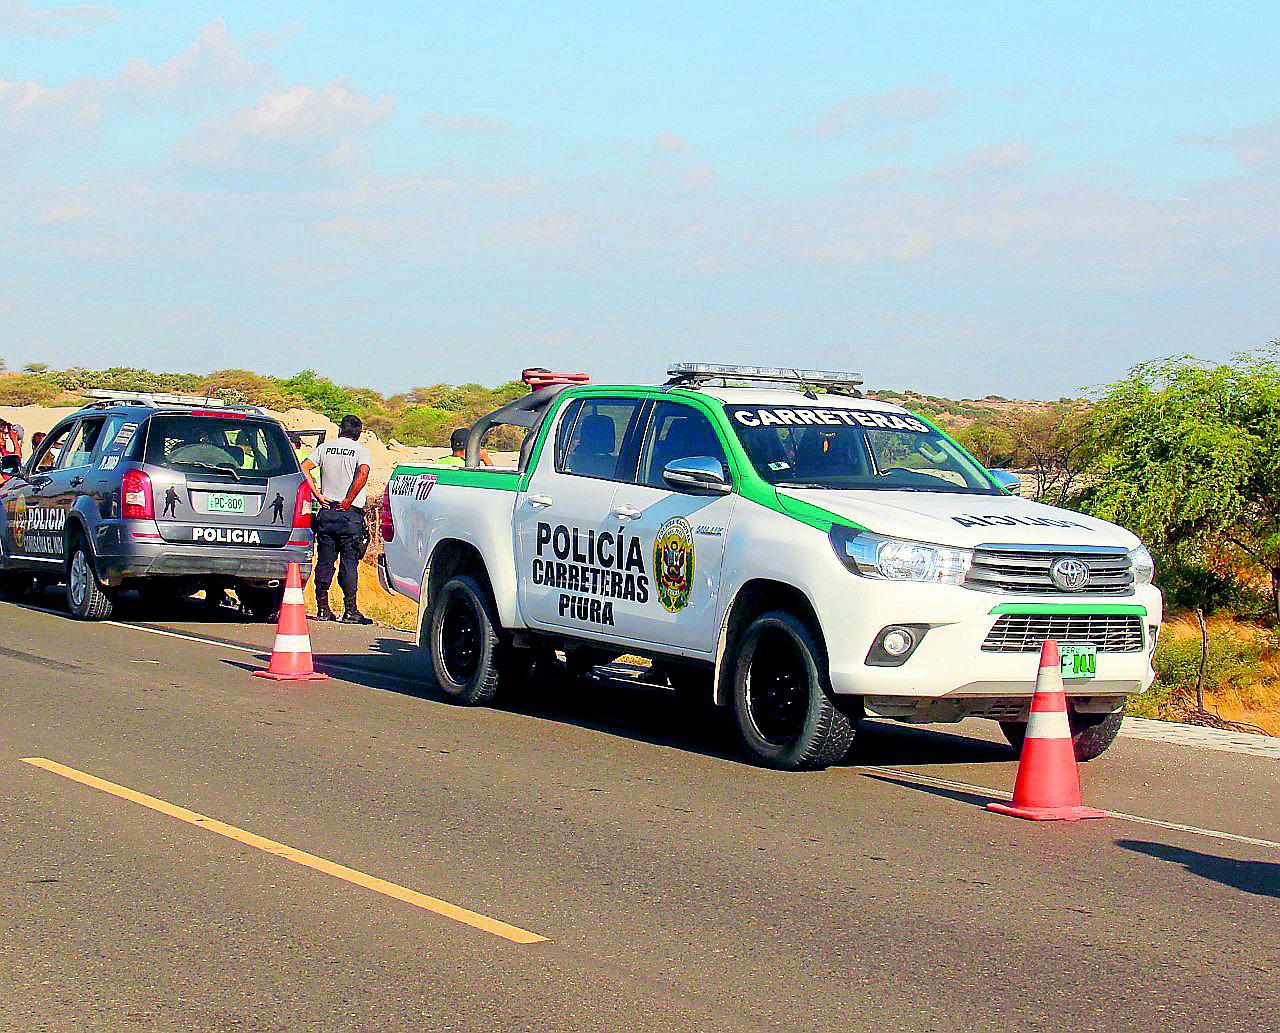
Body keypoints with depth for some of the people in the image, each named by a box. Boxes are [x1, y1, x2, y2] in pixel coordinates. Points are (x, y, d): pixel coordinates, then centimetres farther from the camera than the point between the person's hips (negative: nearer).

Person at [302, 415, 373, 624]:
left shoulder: (325, 448, 9)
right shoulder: (361, 451, -2)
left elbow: (304, 468, 0)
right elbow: (362, 474, -20)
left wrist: (317, 494, -1)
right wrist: (348, 501, -14)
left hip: (326, 512, 3)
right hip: (350, 514, -3)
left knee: (324, 562, 8)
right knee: (349, 563, -1)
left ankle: (322, 609, 10)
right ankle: (350, 610, -3)